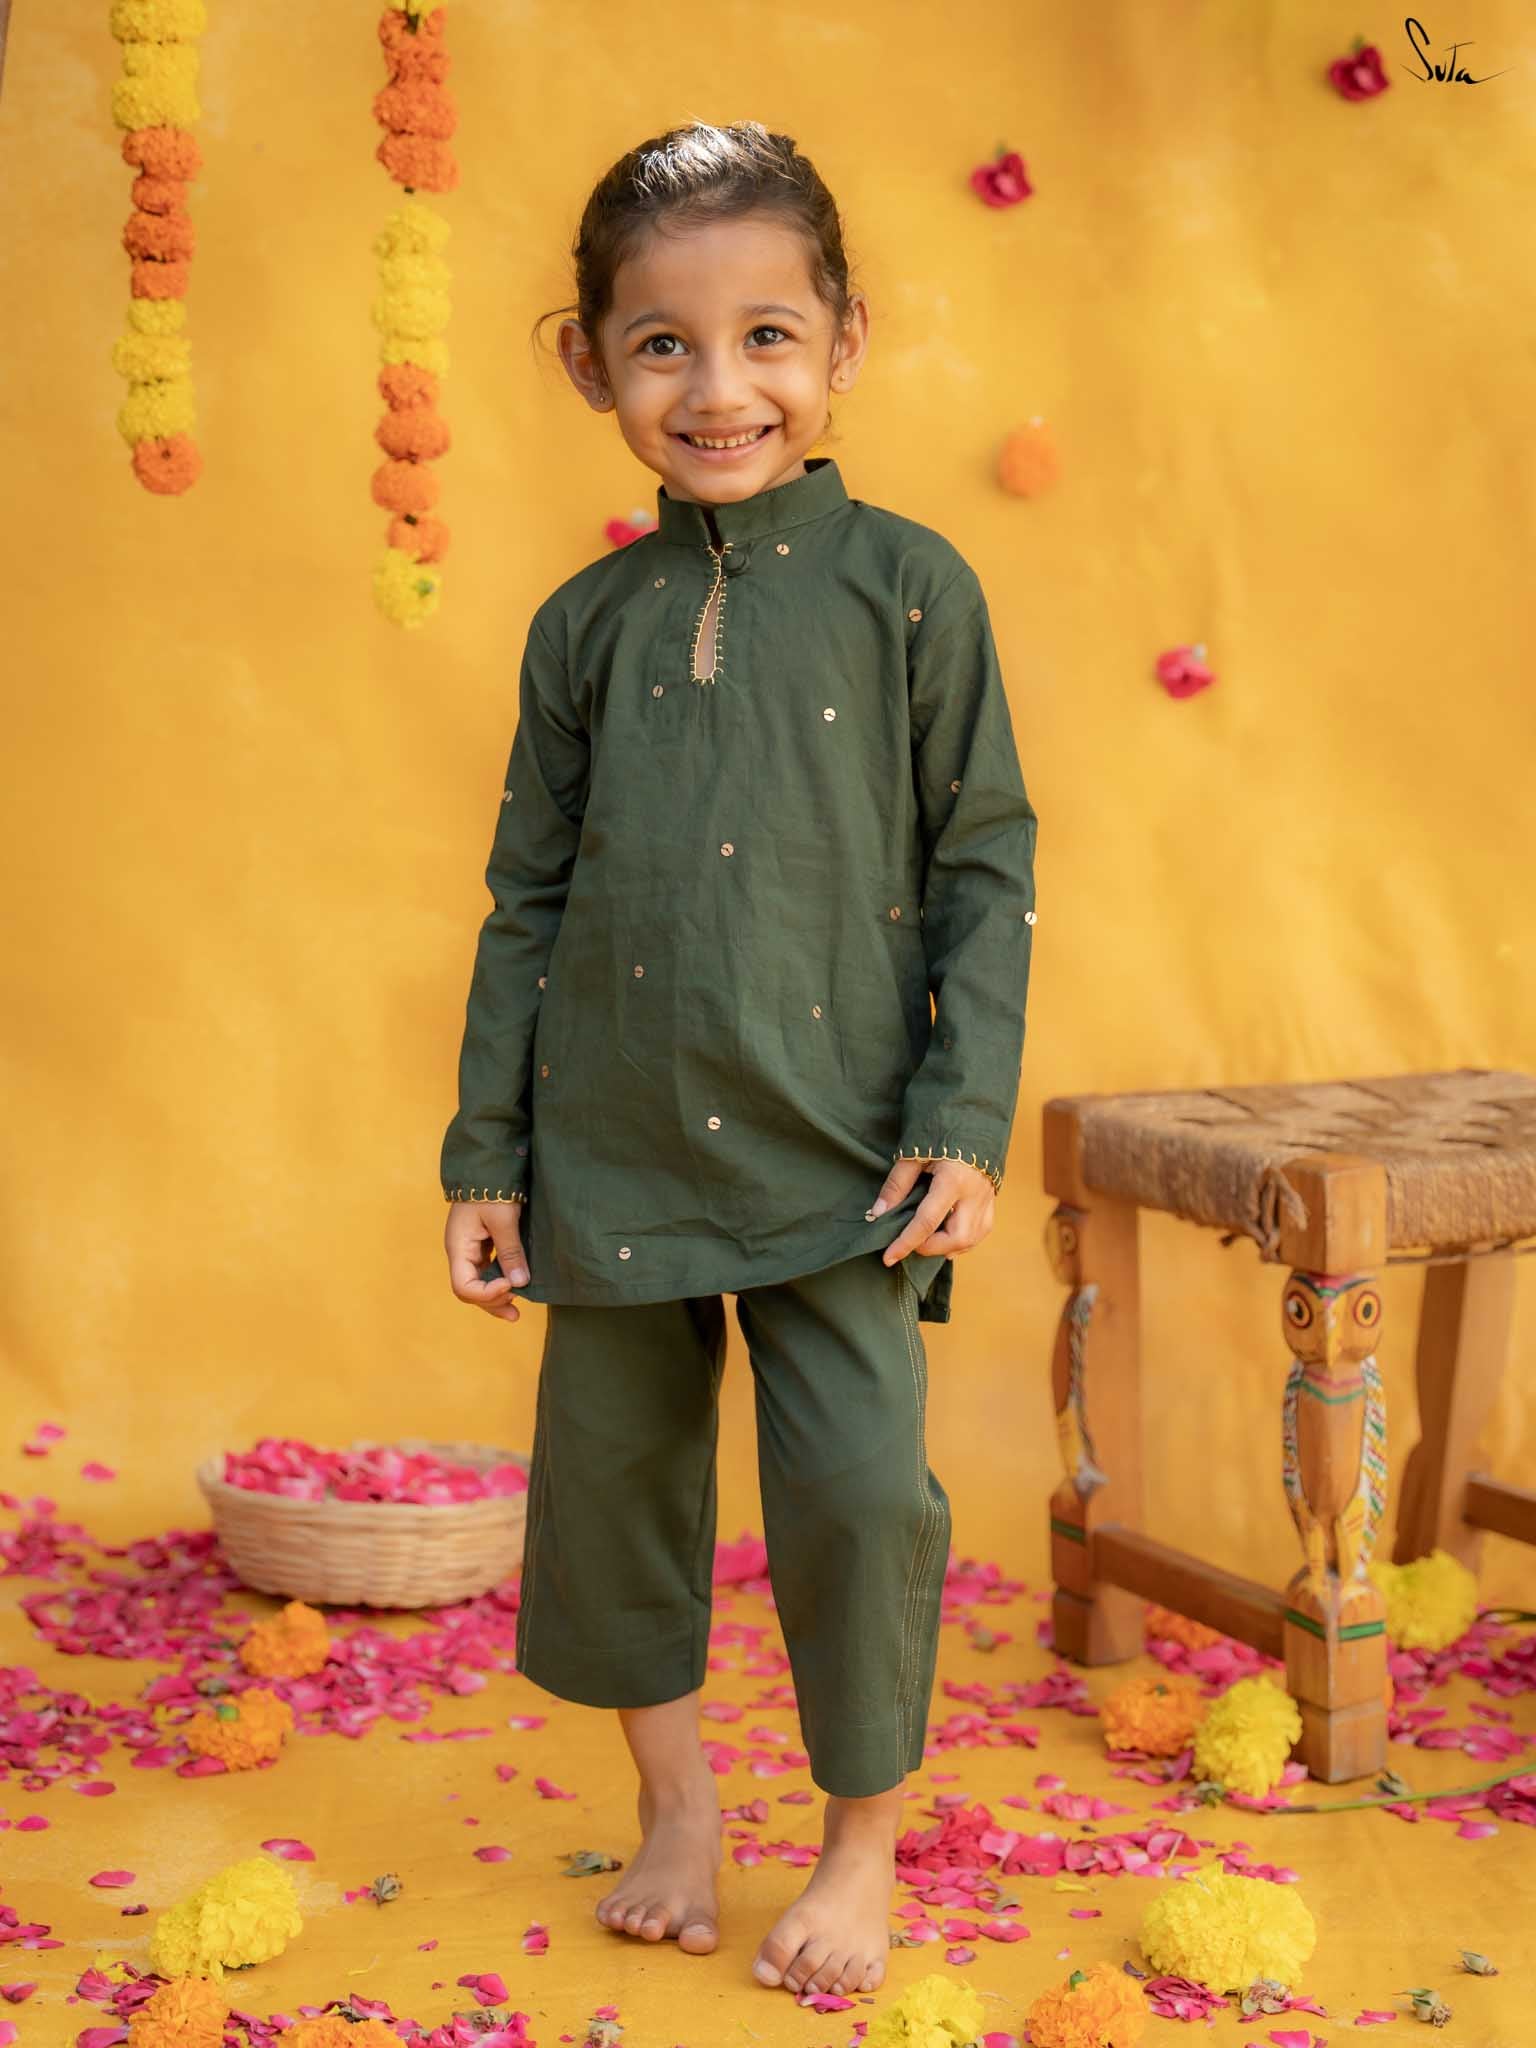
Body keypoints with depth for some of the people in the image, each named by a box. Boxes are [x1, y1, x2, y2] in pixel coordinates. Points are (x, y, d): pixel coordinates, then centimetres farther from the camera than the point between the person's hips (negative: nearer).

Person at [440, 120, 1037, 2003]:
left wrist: (964, 1118, -8)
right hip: (612, 1144, 3)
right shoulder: (586, 624, 5)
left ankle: (864, 1844, 18)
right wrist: (483, 1153, 7)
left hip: (834, 1148, -3)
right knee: (609, 1466, 10)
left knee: (860, 1485, -5)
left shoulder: (906, 585, -2)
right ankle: (674, 1802, 33)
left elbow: (984, 864, -1)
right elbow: (527, 898, 9)